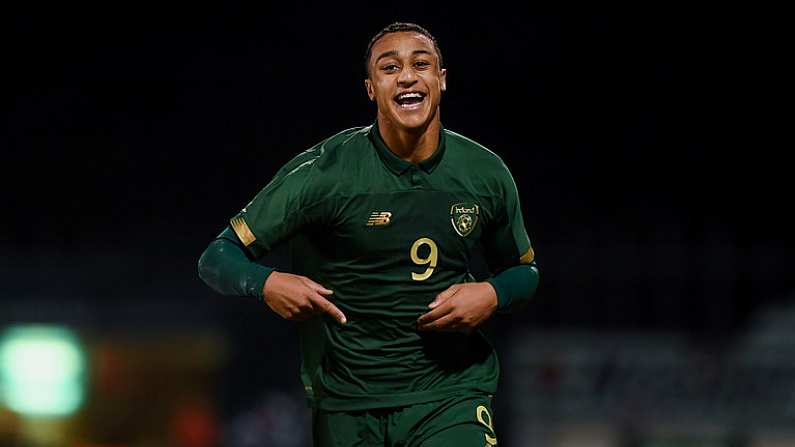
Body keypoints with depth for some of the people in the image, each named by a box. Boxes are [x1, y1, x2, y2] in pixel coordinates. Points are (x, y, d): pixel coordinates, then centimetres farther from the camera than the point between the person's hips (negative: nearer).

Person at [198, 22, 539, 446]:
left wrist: (493, 295, -6)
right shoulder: (324, 171, -9)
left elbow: (524, 270, 18)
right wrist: (266, 284, -29)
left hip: (450, 395, 1)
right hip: (348, 404, -1)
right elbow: (219, 256, -8)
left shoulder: (486, 174, 1)